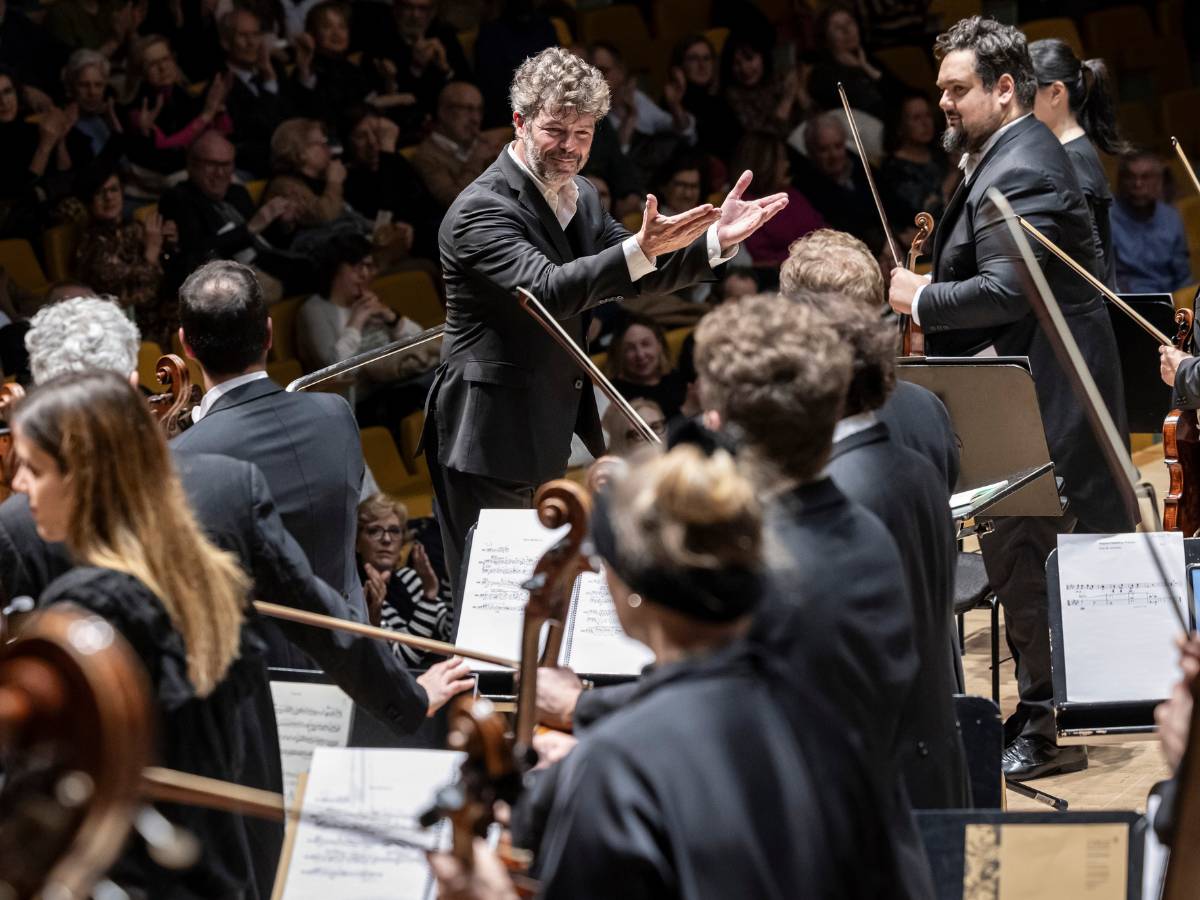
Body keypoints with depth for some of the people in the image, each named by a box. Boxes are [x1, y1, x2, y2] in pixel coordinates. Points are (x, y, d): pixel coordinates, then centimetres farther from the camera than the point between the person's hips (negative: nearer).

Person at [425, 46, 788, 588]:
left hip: (550, 430, 9)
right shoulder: (482, 210, -20)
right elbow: (549, 290, -34)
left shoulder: (580, 197, 9)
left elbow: (636, 278, 9)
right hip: (491, 436, -9)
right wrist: (641, 249, -44)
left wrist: (717, 240, -7)